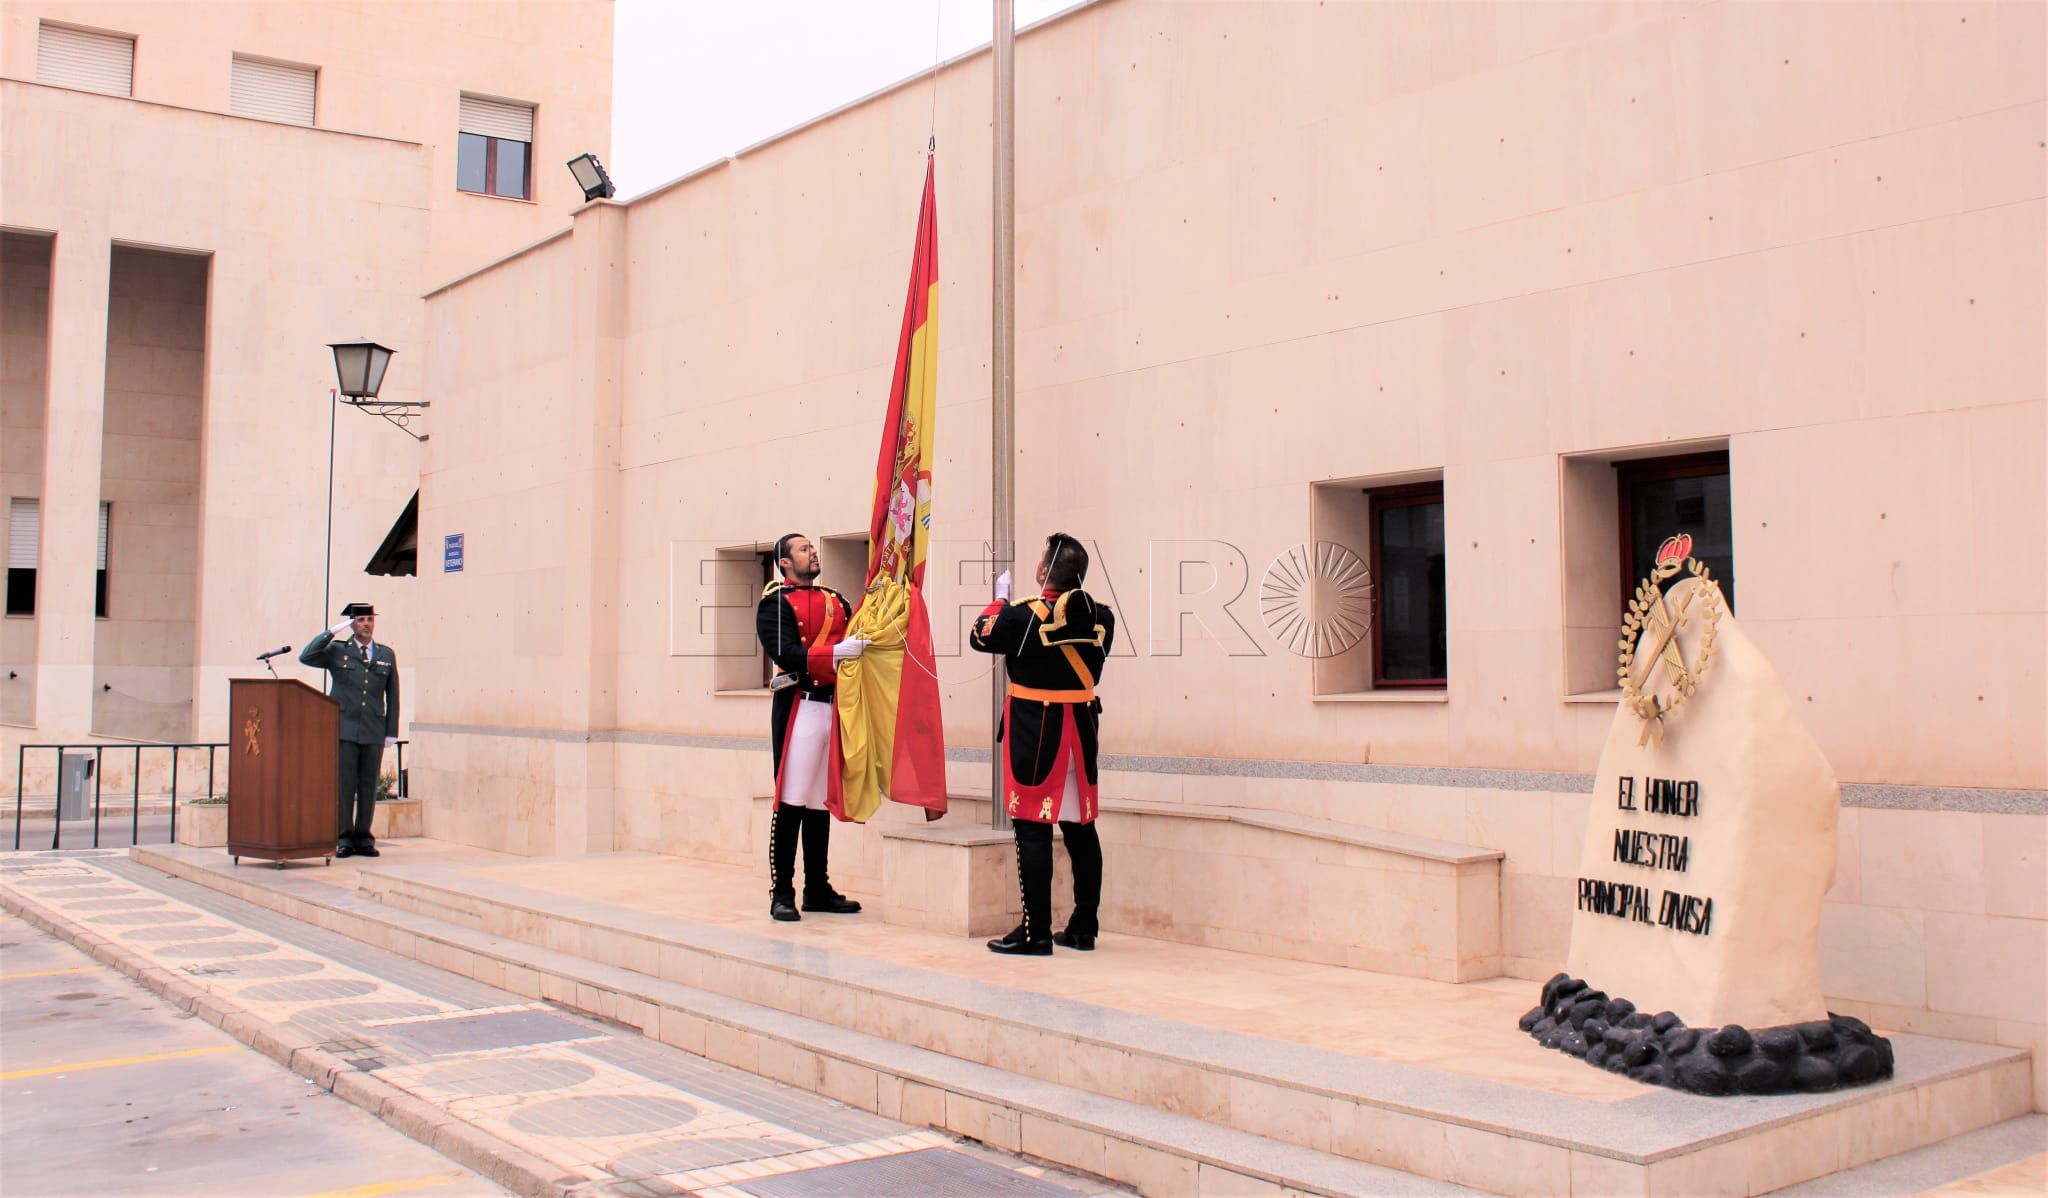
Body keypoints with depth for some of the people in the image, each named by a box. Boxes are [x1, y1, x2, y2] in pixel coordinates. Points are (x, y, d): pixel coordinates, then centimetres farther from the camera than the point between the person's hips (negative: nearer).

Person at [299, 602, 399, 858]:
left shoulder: (387, 655, 13)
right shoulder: (337, 651, 7)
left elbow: (392, 695, 13)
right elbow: (305, 657, -8)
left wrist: (391, 732, 8)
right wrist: (332, 632, -9)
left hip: (374, 731, 2)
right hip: (344, 729, -2)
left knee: (369, 785, 3)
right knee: (344, 784, -3)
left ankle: (363, 837, 10)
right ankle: (344, 838, 3)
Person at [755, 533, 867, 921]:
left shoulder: (835, 599, 19)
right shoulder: (775, 602, -3)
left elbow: (858, 634, 13)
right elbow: (786, 653, -16)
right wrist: (836, 653, -23)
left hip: (834, 707, 7)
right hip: (799, 706, -7)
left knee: (822, 801, 12)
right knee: (791, 801, -5)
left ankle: (818, 889, 19)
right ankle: (782, 892, 1)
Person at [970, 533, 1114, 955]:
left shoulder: (1024, 615, -14)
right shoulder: (1101, 616, 0)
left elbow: (980, 637, 2)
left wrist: (1000, 598, 17)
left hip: (1035, 734, -5)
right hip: (1081, 731, 5)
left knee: (1033, 829, -2)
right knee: (1081, 829, 12)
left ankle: (1036, 932, -2)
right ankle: (1083, 928, 19)